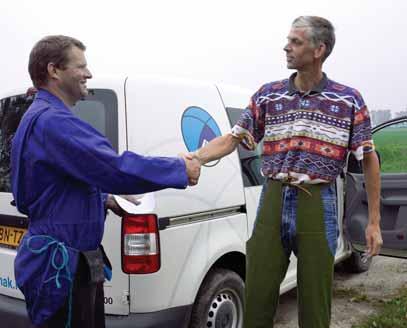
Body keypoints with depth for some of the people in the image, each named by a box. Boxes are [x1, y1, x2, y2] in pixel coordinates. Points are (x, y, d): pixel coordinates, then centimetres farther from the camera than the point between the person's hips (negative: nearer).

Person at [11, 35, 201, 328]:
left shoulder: (44, 118, 15)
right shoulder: (52, 121, -21)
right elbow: (116, 169, -29)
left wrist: (105, 199, 13)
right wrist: (180, 169, -17)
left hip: (73, 259, 11)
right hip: (62, 265, -11)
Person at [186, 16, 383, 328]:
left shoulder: (349, 100, 1)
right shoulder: (268, 95, 6)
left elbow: (369, 159, 4)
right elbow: (232, 139, 5)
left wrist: (374, 222, 2)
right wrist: (191, 159, -11)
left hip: (318, 203, -2)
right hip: (273, 200, 2)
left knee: (314, 301, 8)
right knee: (258, 294, 7)